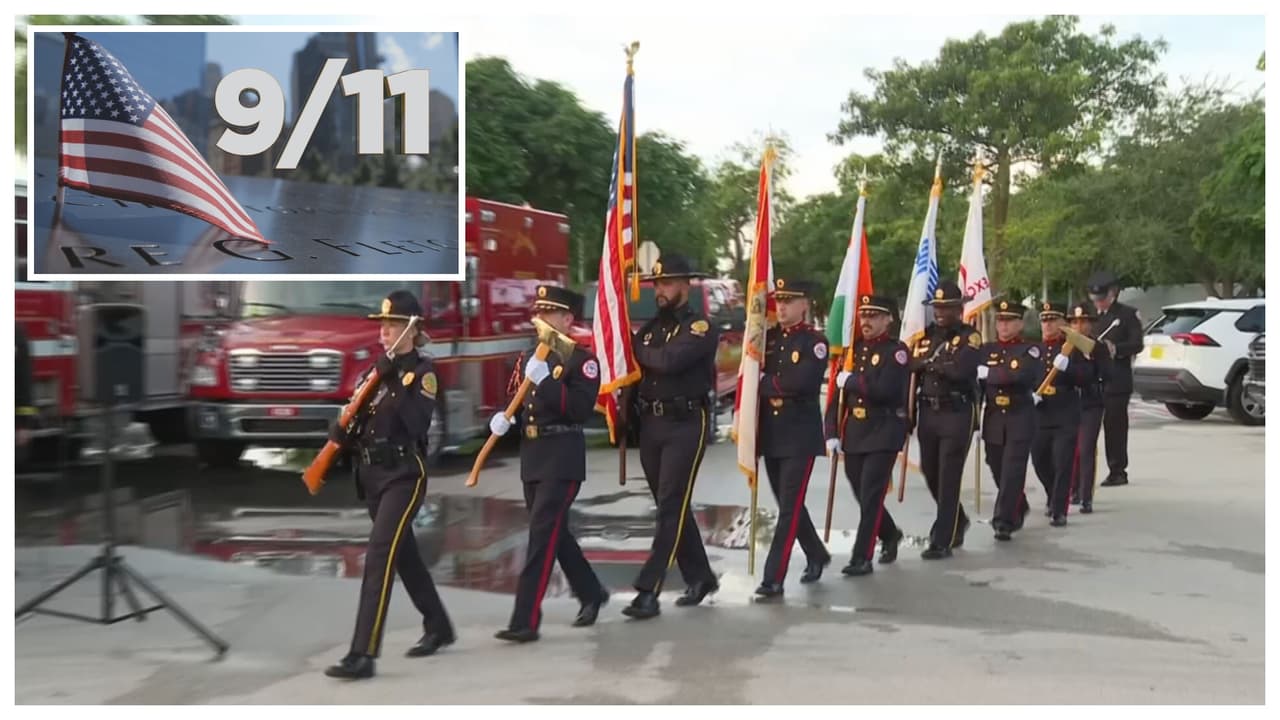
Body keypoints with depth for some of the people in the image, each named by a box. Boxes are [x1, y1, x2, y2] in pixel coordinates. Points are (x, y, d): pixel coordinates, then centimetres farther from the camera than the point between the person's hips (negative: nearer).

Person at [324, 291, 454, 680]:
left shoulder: (422, 371, -8)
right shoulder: (376, 370, 12)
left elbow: (417, 425, -22)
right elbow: (355, 421, 13)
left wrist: (397, 380, -25)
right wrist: (341, 431, -9)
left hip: (404, 476, -8)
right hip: (372, 476, 8)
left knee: (379, 555, -16)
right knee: (404, 554, 18)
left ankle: (362, 655, -17)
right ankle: (438, 627, 35)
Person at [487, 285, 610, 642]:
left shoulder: (583, 360, -8)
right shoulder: (530, 359, 14)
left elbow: (582, 409, -20)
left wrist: (546, 381, -27)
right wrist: (501, 418, -4)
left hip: (563, 460, -8)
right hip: (532, 457, 8)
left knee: (542, 535, -10)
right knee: (555, 533, 16)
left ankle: (525, 621, -8)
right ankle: (591, 594, 35)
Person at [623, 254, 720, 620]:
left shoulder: (701, 327, -8)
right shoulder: (650, 327, 14)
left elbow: (669, 360, -24)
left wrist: (636, 348, -8)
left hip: (686, 426, -7)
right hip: (650, 426, 7)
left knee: (671, 508, -8)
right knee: (671, 507, 13)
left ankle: (648, 592, -11)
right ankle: (700, 577, 27)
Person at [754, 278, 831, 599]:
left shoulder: (815, 342, -7)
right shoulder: (768, 337, 11)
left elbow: (800, 382, -21)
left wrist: (766, 386, -9)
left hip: (800, 436, -6)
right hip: (770, 434, 6)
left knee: (790, 506, -7)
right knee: (787, 503, 15)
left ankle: (774, 578, -7)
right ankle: (816, 555, 35)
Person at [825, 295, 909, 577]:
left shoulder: (897, 351, -7)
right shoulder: (853, 349, 11)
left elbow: (884, 390, -23)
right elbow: (838, 392, 8)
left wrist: (851, 380, -13)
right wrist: (832, 432, 1)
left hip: (883, 433, -6)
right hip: (853, 433, 6)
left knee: (871, 496, -7)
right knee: (861, 494, 13)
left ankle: (861, 557, -2)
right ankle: (890, 535, 37)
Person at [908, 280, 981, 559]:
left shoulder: (970, 336, -6)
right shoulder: (925, 335, 12)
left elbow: (960, 370, -24)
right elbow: (911, 368, 8)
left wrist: (930, 362, -11)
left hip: (957, 415, -6)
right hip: (928, 413, 6)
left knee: (948, 479, -4)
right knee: (931, 474, 14)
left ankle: (942, 541, 2)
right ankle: (957, 521, 37)